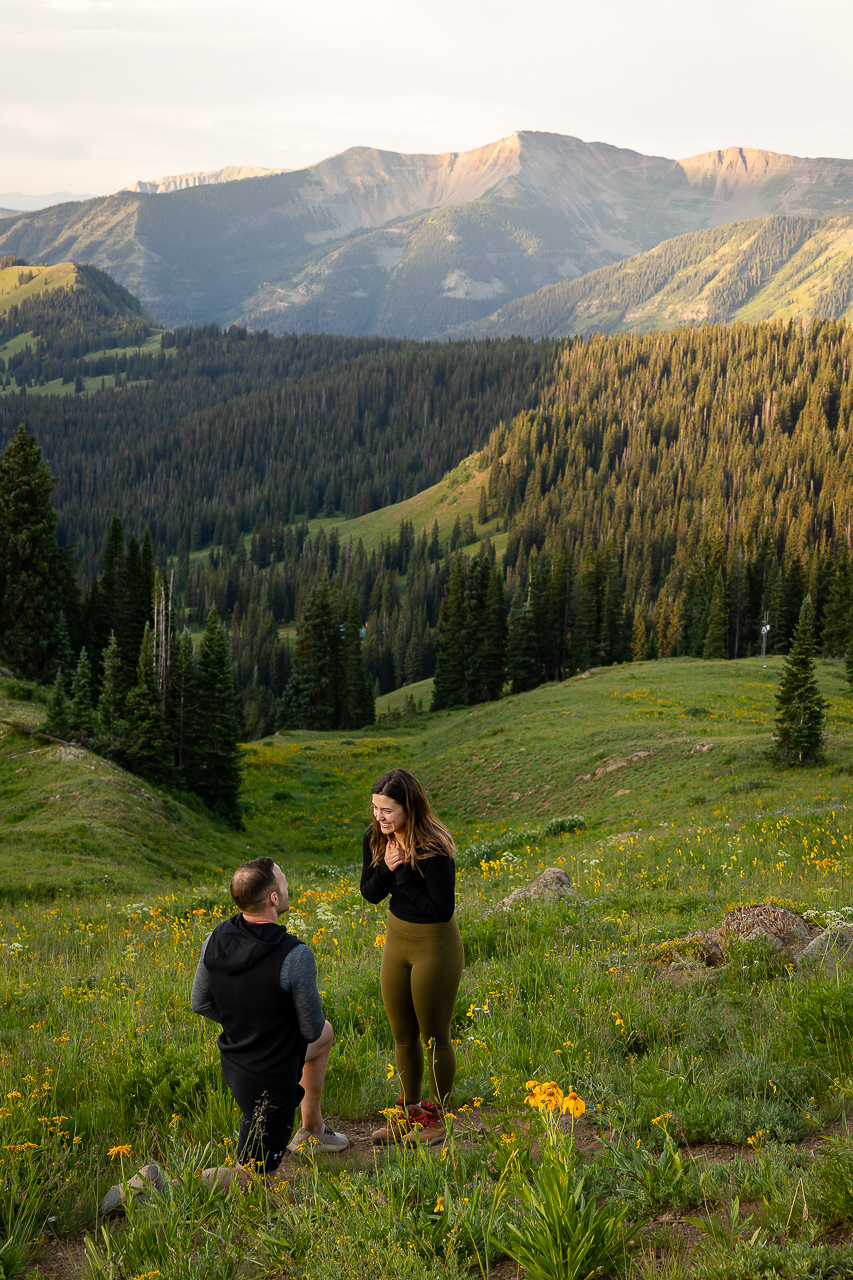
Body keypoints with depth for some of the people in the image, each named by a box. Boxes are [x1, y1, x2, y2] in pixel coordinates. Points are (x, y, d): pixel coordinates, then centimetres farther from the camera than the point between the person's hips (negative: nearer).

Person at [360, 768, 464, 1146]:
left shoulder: (433, 850, -27)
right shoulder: (375, 837, -7)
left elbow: (442, 909, -26)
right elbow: (369, 893, 0)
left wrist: (402, 877, -23)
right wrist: (387, 868, -19)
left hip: (436, 946, -7)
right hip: (396, 940, 7)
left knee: (434, 1037, 9)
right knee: (403, 1036, 18)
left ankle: (435, 1119, 26)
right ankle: (408, 1112, 35)